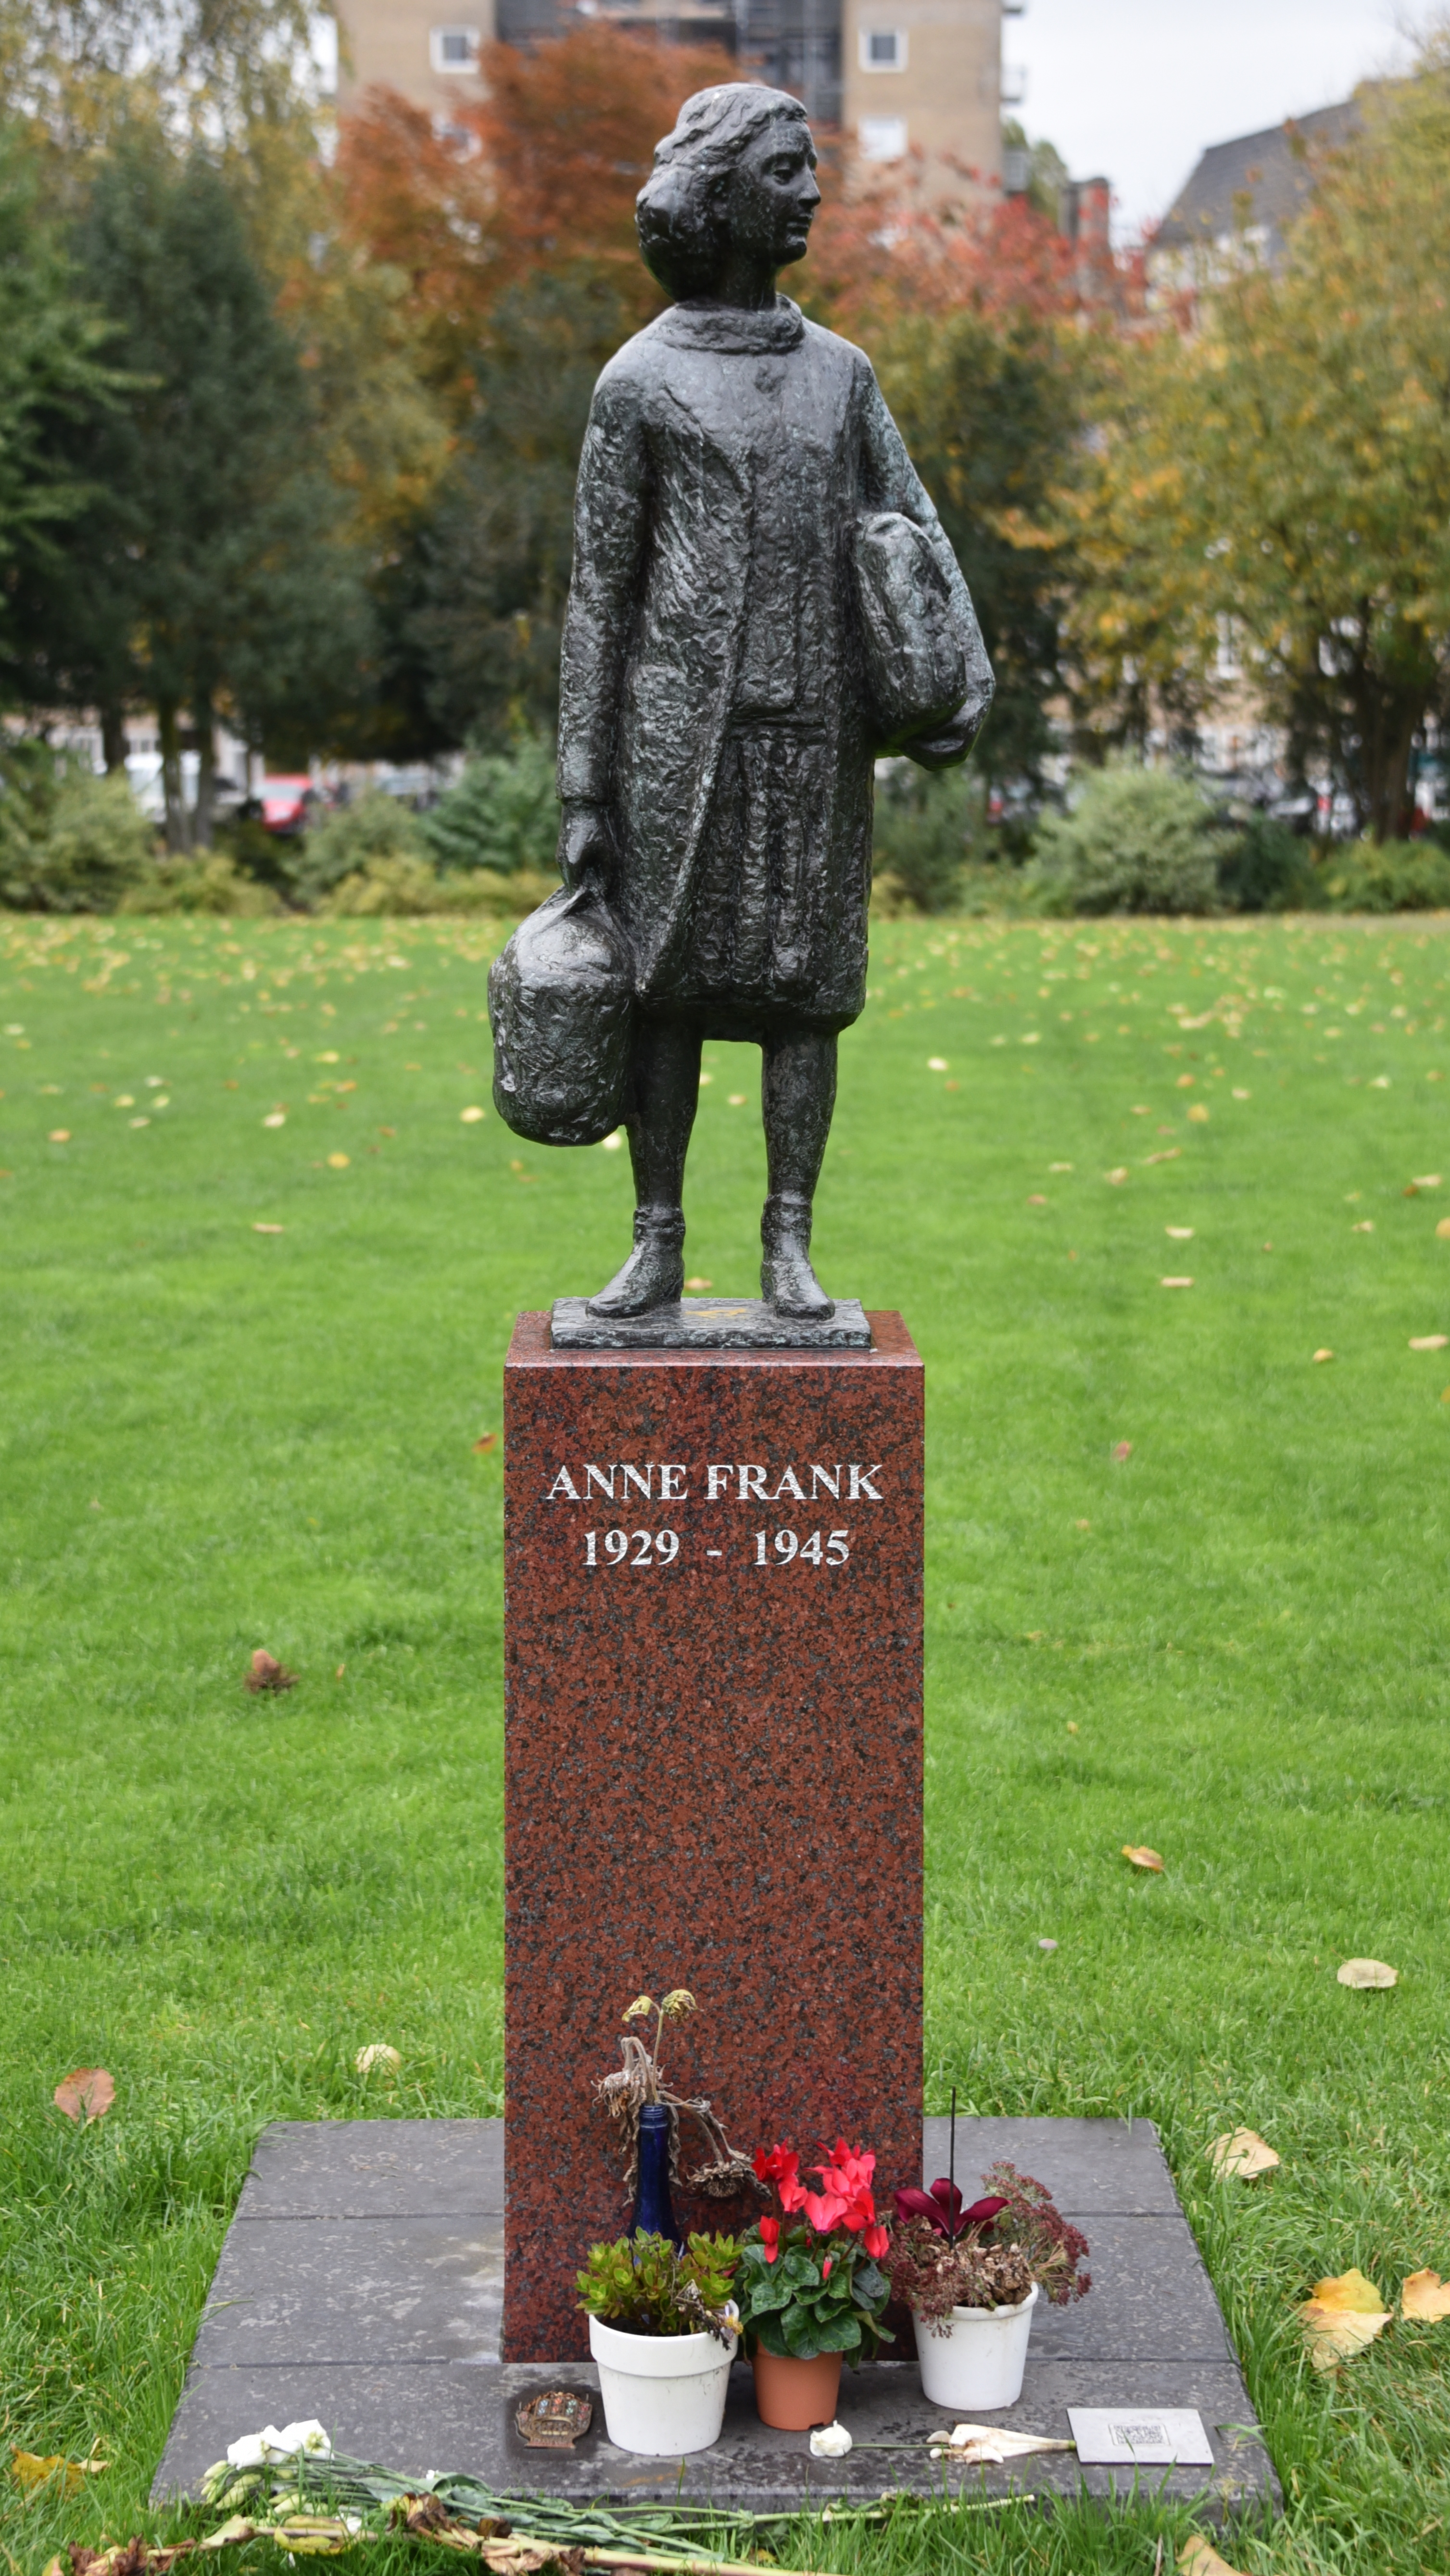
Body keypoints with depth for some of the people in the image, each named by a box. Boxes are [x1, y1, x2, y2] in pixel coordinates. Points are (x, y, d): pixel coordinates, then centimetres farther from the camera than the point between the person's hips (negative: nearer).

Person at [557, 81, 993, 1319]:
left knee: (805, 987, 2)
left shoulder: (841, 372, 14)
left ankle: (790, 1249, 8)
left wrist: (969, 674, -12)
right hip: (684, 733, -3)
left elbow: (916, 535, 9)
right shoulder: (639, 383, 2)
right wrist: (582, 795, -3)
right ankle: (657, 1245, 10)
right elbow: (598, 597, 2)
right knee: (666, 985, 0)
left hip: (819, 736, 3)